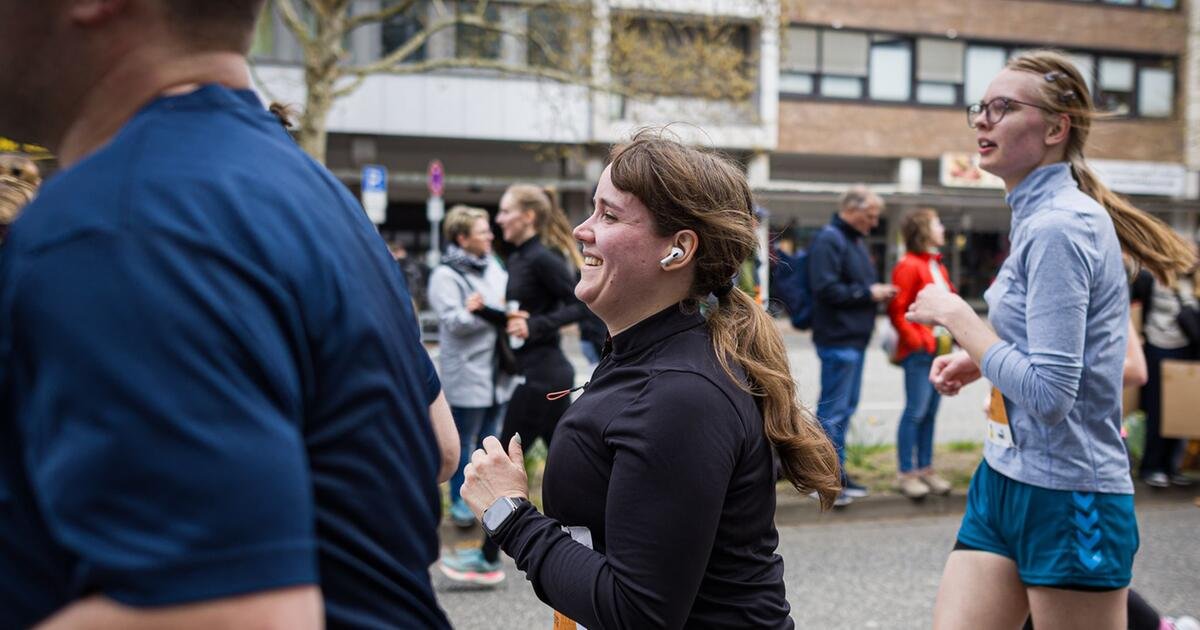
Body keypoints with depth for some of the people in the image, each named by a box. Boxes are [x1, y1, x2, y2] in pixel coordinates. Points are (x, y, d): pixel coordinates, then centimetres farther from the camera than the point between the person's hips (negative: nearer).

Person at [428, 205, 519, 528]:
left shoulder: (493, 265, 9)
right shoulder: (446, 275, -13)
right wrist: (469, 312, -35)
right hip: (467, 374, -7)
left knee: (491, 439, 17)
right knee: (463, 442, 5)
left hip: (499, 371, 7)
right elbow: (451, 321, -22)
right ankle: (460, 502, 17)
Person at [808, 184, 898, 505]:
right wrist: (869, 293, -16)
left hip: (854, 339, 10)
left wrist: (878, 292, 9)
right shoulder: (828, 240, -13)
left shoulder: (855, 241, 18)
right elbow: (827, 289, -22)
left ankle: (837, 471, 23)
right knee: (833, 410, -6)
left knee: (846, 407, 14)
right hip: (838, 339, -10)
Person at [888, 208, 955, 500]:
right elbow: (897, 311, -14)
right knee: (916, 411, -6)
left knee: (930, 412, 12)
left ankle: (926, 468, 19)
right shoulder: (909, 266, -10)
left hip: (939, 349, 8)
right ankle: (905, 473, 1)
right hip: (919, 352, -8)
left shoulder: (937, 266, 17)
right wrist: (916, 341, -15)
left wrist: (951, 335, 9)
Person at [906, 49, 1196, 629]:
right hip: (1004, 481, 9)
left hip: (1068, 500, -9)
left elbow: (1048, 393, -24)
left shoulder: (1058, 227, -18)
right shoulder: (1039, 214, 11)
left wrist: (956, 316, -15)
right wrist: (979, 360, 8)